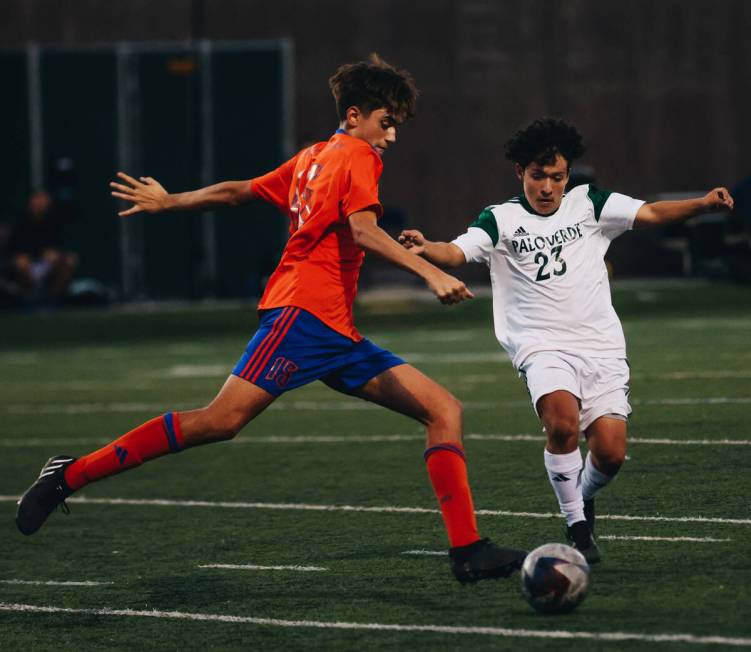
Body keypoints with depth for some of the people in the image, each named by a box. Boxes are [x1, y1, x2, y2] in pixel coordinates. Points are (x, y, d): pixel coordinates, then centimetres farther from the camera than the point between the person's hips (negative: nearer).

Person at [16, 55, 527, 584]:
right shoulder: (357, 157, -2)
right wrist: (430, 272, -29)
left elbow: (238, 191, 30)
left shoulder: (314, 158, 25)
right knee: (222, 419, -20)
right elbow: (362, 230, -20)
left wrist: (168, 202, 43)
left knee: (445, 410, 1)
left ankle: (468, 551, -7)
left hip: (338, 336, 10)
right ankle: (71, 475, -12)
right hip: (306, 309, -10)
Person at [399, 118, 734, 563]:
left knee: (611, 453, -8)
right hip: (543, 348, -3)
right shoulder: (501, 220, 3)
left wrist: (704, 204, -14)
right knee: (563, 423, -30)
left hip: (601, 346, 3)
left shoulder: (588, 204, 10)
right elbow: (456, 252, -11)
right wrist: (426, 250, -35)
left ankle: (583, 497, 28)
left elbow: (650, 213, 3)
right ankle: (578, 527, -12)